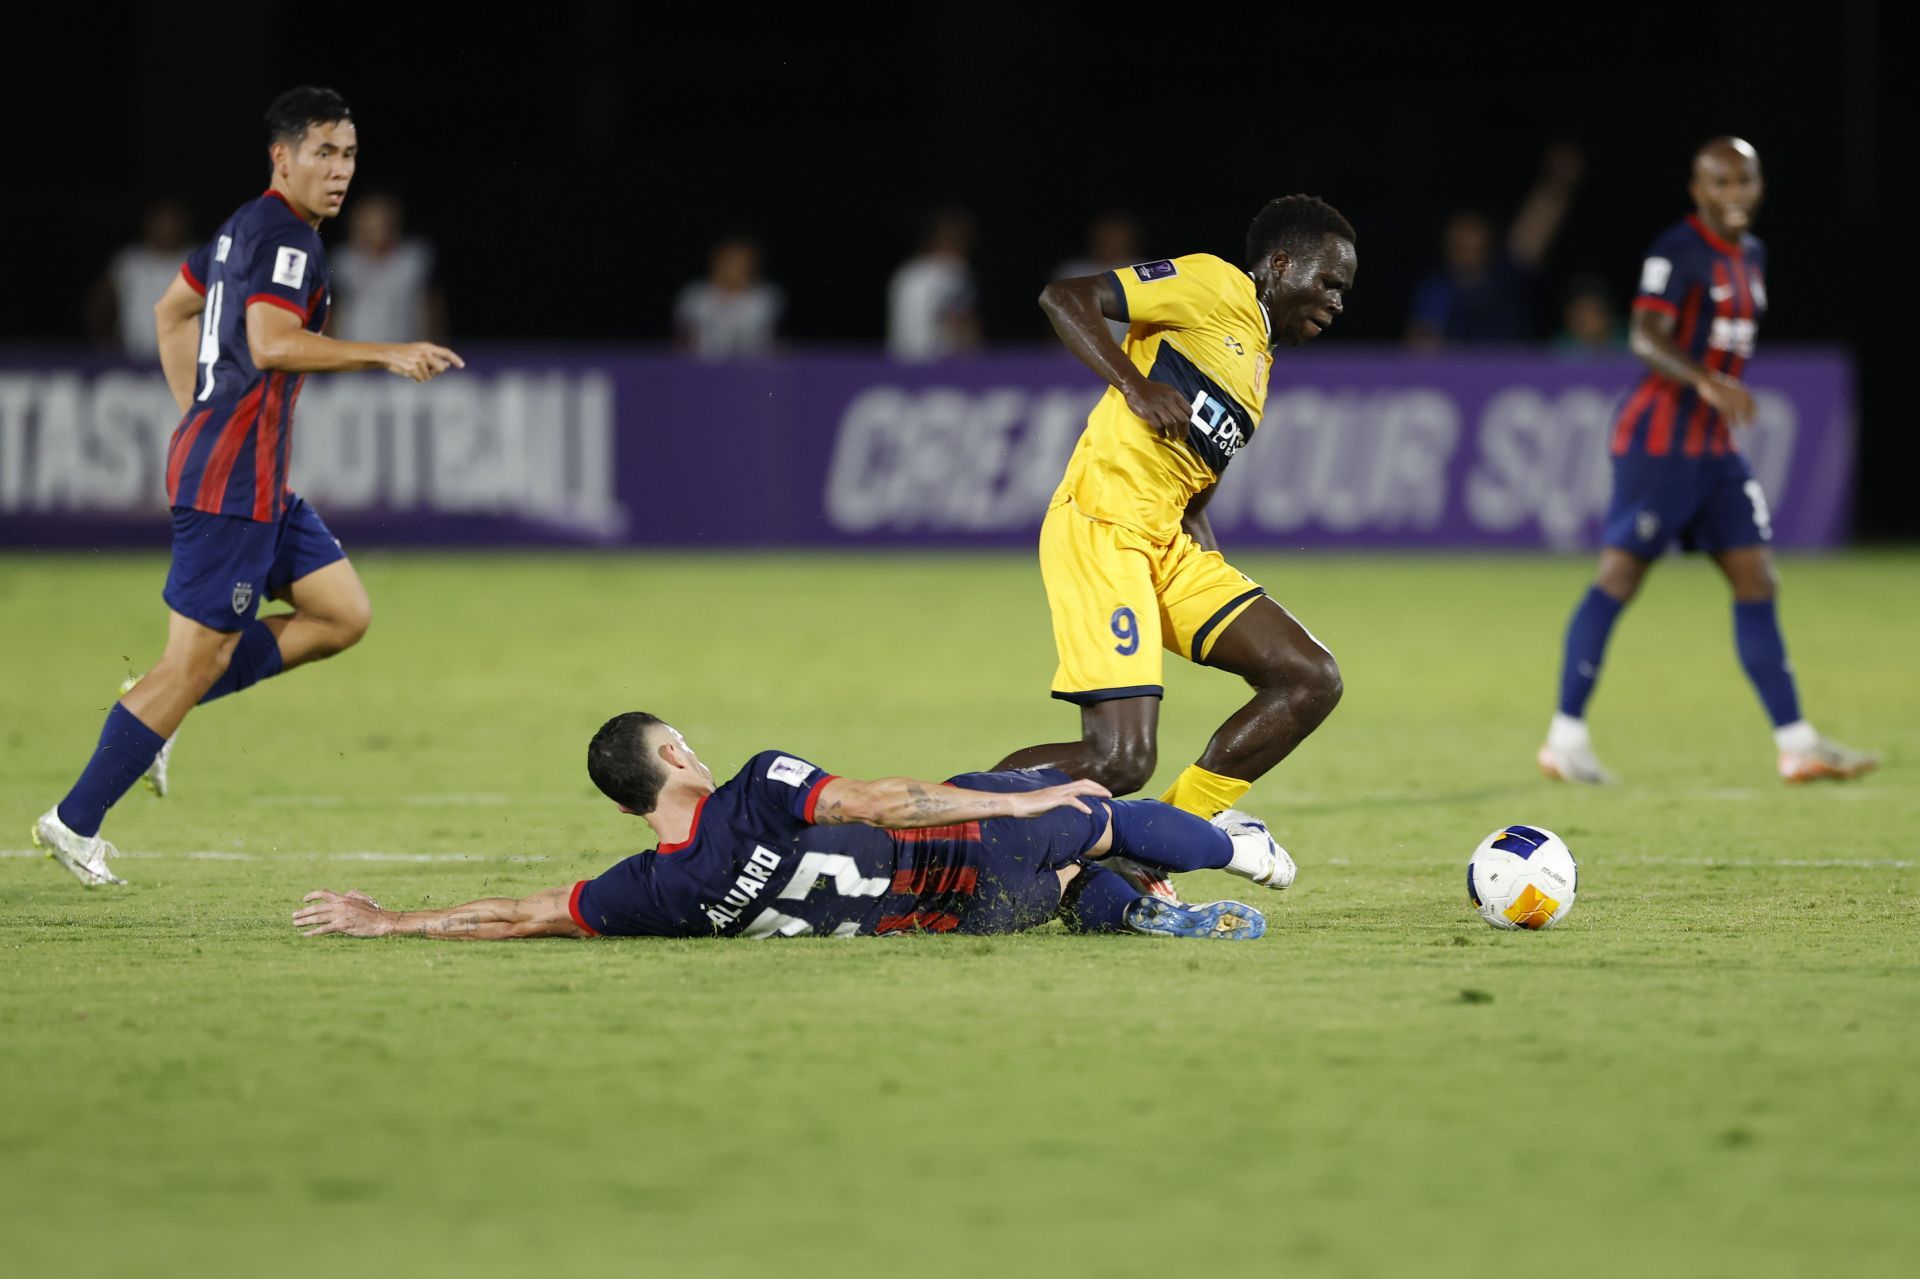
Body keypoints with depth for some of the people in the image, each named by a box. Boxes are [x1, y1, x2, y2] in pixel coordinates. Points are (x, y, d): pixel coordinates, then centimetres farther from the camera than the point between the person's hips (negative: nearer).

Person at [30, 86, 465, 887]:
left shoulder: (246, 228, 16)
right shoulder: (285, 238, -15)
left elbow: (171, 311, 28)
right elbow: (271, 344, -29)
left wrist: (195, 418, 26)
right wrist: (387, 356, -28)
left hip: (258, 479, 10)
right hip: (231, 480, -10)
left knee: (344, 616, 10)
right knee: (194, 661, -6)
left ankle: (158, 707, 11)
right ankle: (75, 823, 2)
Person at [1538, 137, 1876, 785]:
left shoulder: (1752, 256, 15)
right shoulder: (1679, 251, -12)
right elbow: (1647, 336, -25)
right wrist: (1707, 381, -39)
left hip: (1715, 446, 8)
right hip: (1659, 437, -8)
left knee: (1756, 581, 3)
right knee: (1620, 576, -6)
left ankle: (1796, 744, 2)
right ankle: (1566, 738, 1)